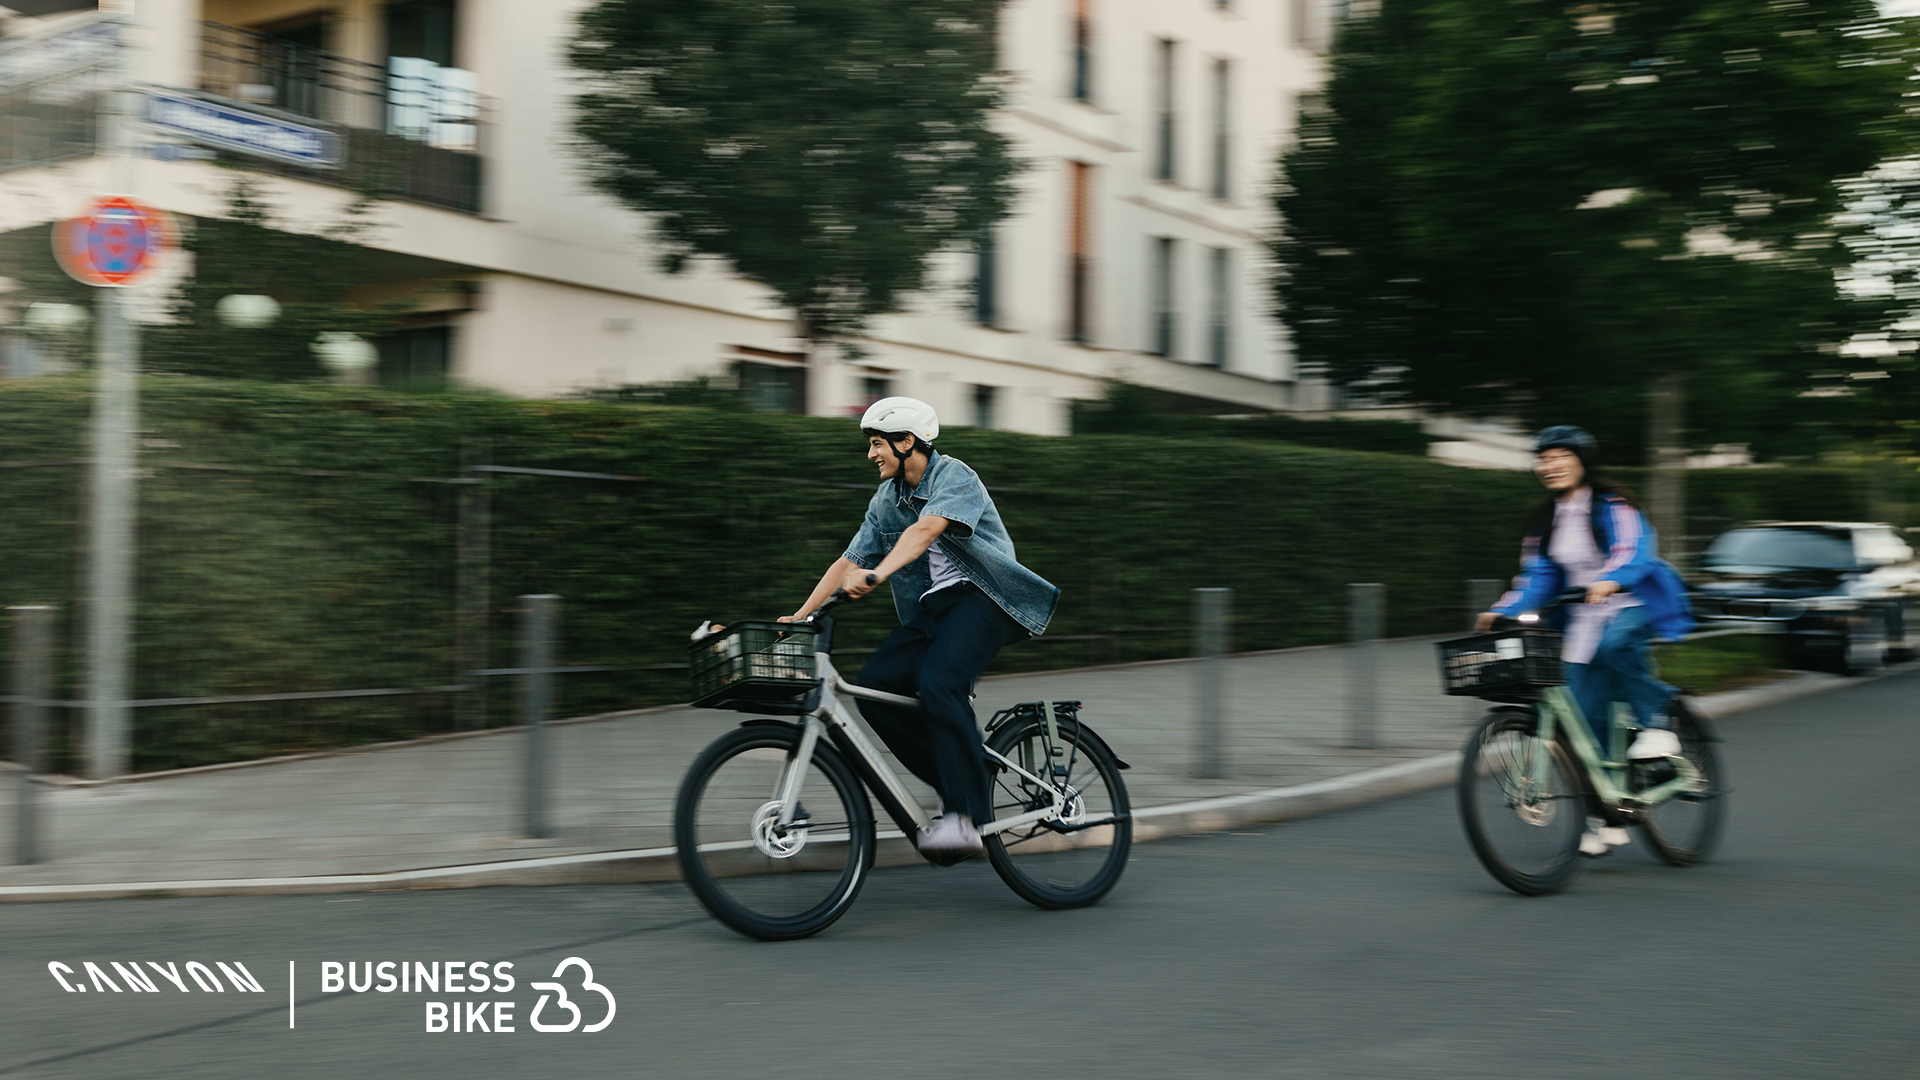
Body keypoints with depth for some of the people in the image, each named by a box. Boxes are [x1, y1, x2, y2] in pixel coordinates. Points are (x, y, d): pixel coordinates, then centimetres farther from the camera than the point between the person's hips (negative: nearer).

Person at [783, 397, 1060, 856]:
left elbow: (925, 530, -30)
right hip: (932, 608, 8)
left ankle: (965, 818, -29)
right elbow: (849, 562, 11)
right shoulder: (886, 501, 13)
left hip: (982, 597, -8)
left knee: (937, 683, -30)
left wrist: (876, 574, -46)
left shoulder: (954, 476, -11)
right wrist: (799, 617, 1)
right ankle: (955, 778, -3)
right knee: (874, 686, -13)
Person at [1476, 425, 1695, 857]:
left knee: (1615, 642, -40)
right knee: (1587, 718, -3)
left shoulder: (1611, 505, -11)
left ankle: (1656, 724, -17)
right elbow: (1538, 576, 8)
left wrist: (1609, 580, -47)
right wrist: (1504, 611, -7)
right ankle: (1603, 819, 7)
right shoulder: (1545, 518, 7)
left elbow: (1634, 548, -27)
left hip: (1636, 603, -5)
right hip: (1585, 621, 5)